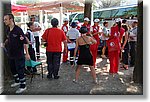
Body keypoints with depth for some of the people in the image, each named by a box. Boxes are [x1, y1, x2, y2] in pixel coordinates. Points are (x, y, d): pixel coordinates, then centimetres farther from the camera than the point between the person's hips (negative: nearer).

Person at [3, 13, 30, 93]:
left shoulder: (18, 30, -19)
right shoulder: (8, 30, 5)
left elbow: (24, 42, -20)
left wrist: (27, 53, -22)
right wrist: (4, 43, 9)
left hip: (19, 55, -8)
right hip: (11, 54, 8)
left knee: (20, 70, 0)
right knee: (13, 69, 21)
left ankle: (23, 86, 14)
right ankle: (17, 81, 42)